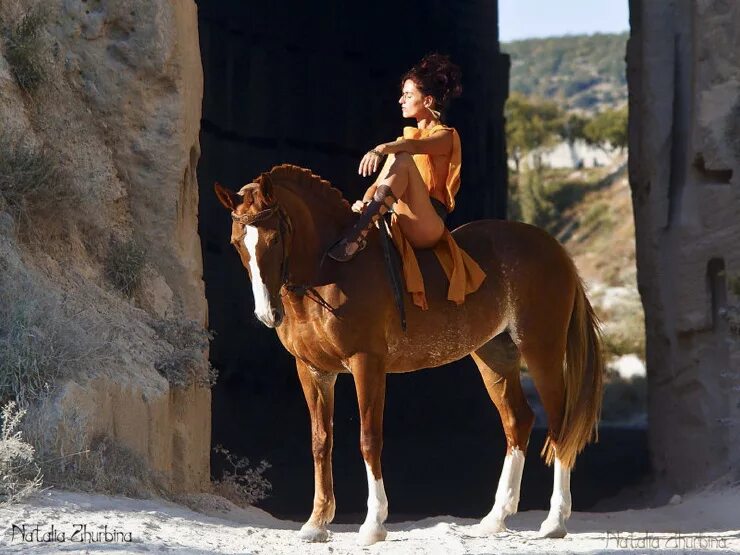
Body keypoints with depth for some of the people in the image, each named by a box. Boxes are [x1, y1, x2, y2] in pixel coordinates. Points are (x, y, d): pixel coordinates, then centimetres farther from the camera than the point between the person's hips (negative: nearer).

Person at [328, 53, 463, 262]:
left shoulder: (445, 136, 5)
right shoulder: (405, 139, 27)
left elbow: (415, 146, -19)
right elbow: (378, 184, 17)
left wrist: (382, 149, -39)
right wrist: (365, 202, -6)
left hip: (429, 225, -8)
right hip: (397, 223, 8)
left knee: (402, 159, -28)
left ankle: (358, 232, -44)